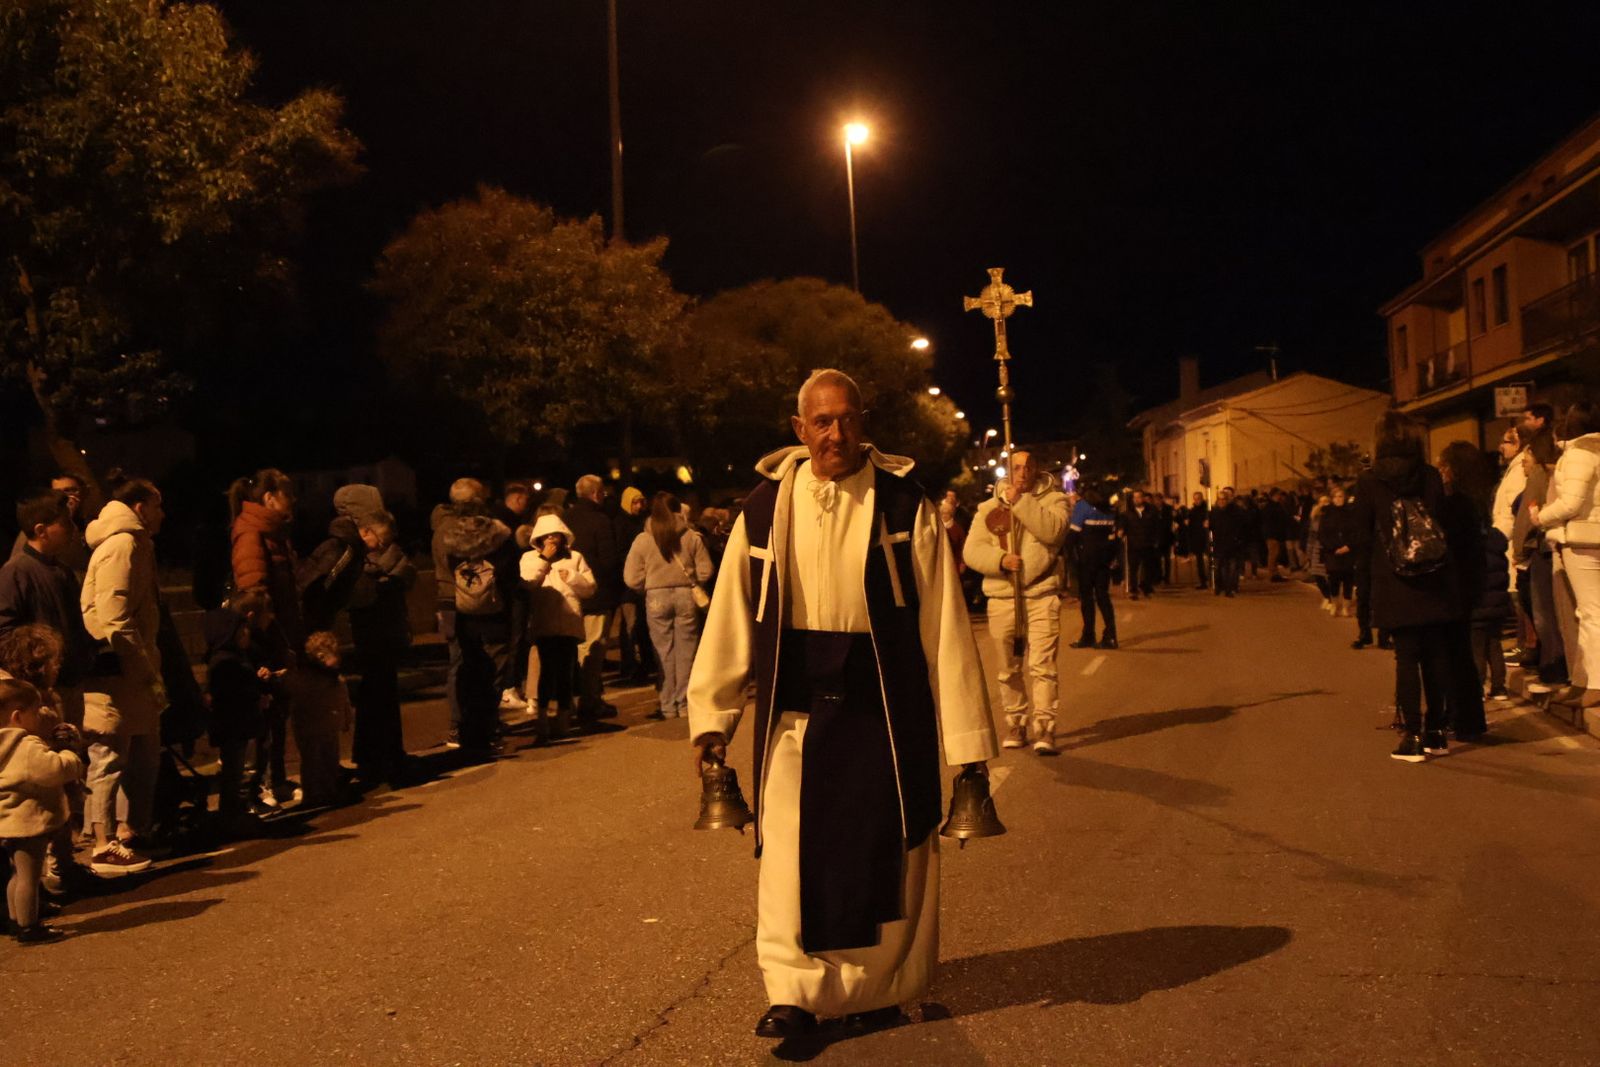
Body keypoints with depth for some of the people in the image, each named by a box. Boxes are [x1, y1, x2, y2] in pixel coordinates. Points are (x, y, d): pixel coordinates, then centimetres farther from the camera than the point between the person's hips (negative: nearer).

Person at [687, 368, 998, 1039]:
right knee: (790, 856, 6)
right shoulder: (765, 508, 1)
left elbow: (945, 623, -5)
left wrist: (966, 730, -7)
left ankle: (879, 989, 30)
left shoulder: (904, 505, -4)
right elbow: (731, 615, 2)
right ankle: (794, 991, 23)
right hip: (793, 707, 1)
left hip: (884, 707, -1)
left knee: (883, 856, 10)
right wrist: (712, 714, -1)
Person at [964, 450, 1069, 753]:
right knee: (1009, 668, 8)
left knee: (1042, 665, -10)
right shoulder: (989, 507, 11)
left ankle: (1044, 728, -7)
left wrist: (1020, 502, -14)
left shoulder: (1052, 499, 6)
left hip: (1042, 594, -2)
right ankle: (1015, 723, 21)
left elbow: (1053, 531, -15)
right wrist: (1000, 559, -15)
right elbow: (972, 550, 2)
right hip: (1001, 596, 3)